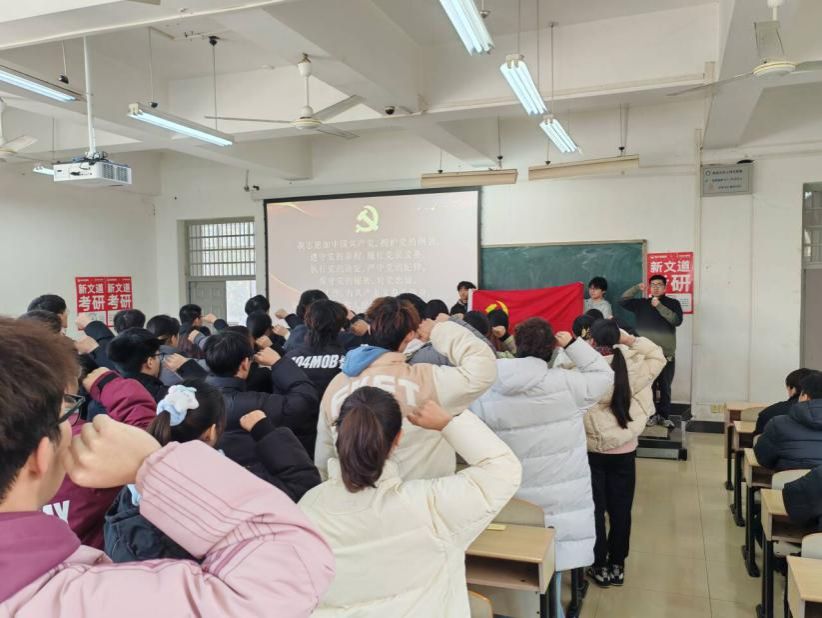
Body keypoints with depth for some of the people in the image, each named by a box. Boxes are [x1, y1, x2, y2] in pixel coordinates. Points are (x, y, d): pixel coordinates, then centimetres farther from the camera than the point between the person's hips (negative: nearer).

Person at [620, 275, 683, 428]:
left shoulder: (673, 303, 3)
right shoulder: (642, 303, 9)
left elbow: (677, 320, -12)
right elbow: (623, 302, 4)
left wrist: (659, 306, -17)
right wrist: (636, 288, -5)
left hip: (666, 354, -1)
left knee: (665, 387, 6)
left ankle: (664, 415, 18)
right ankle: (652, 414, 16)